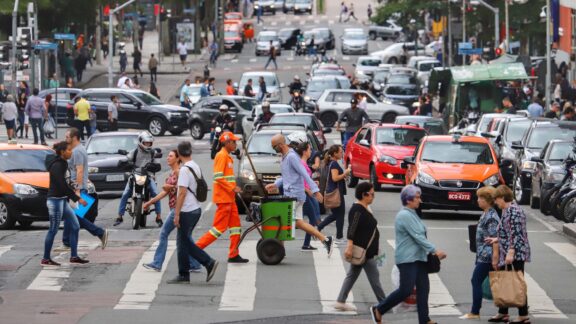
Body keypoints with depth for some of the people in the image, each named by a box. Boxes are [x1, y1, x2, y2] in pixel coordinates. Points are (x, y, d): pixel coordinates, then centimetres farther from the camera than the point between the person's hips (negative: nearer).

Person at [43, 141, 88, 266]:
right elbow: (62, 185, -23)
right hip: (55, 200, -10)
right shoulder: (57, 166, -17)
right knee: (53, 230, -4)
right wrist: (77, 198, -22)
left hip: (62, 200, 10)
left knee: (75, 227, 7)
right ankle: (45, 259, 4)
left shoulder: (62, 164, 12)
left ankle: (74, 257, 11)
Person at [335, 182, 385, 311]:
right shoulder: (357, 210, -17)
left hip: (366, 250, 10)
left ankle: (340, 302, 13)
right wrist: (349, 246, -32)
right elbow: (352, 229, -24)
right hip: (362, 251, -10)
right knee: (374, 276, -3)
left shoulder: (365, 209, 14)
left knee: (352, 275, 11)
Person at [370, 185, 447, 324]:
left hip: (418, 258, 10)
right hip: (407, 259, -10)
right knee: (406, 290, -9)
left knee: (423, 288, 4)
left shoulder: (412, 214, 15)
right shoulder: (405, 216, -16)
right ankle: (378, 310, 4)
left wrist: (431, 251, 12)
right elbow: (418, 237, -21)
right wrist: (434, 250, -21)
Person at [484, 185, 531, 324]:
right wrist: (497, 239, 28)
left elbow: (516, 233, -20)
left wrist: (511, 252, -24)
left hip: (516, 254, -10)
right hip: (506, 255, 10)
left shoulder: (513, 210, -14)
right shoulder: (507, 210, 15)